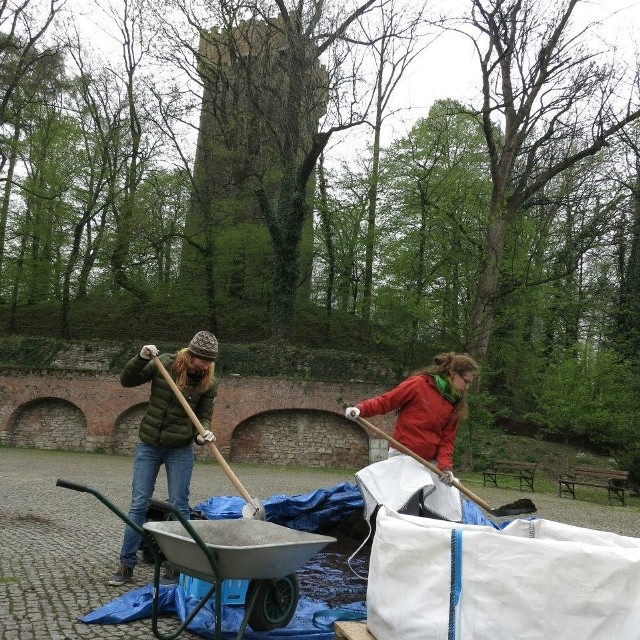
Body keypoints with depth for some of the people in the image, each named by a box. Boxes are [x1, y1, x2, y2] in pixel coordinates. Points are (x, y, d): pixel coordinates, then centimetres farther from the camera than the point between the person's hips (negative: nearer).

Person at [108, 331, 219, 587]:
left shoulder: (208, 383, -7)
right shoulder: (164, 364, -8)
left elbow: (204, 418, 0)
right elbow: (127, 381, -3)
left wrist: (203, 433, -22)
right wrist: (141, 359, -19)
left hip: (180, 451, 0)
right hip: (148, 447, 1)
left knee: (179, 507, 3)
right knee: (138, 505, 4)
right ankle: (126, 565, 16)